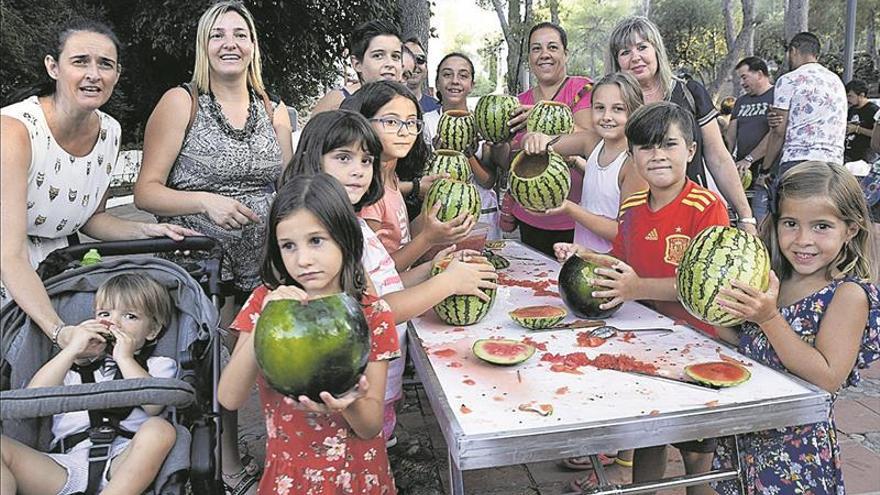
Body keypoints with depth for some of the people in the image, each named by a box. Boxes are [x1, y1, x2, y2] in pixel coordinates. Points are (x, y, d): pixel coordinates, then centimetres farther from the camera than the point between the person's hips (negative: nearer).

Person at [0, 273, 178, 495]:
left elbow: (153, 404, -2)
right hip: (70, 464, 2)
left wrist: (125, 358, 2)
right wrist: (71, 351, 5)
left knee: (160, 429, -33)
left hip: (124, 463, -2)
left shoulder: (157, 365, 21)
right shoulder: (75, 364, 28)